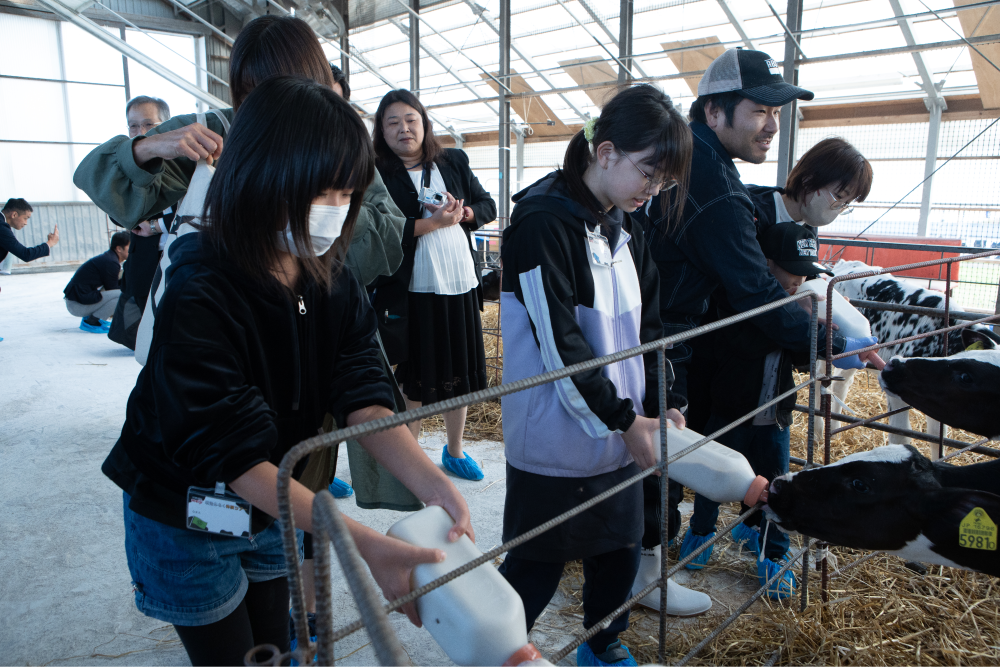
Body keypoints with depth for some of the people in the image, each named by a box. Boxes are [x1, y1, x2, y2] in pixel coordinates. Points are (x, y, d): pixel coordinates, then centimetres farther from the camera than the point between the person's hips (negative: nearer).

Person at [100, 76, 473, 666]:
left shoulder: (335, 286, -11)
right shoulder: (200, 298, -32)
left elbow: (364, 396, -21)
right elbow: (234, 454, -34)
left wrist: (429, 480, -38)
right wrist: (362, 543, -43)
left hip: (276, 510, 6)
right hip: (189, 523, -5)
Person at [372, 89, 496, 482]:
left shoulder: (453, 162, 10)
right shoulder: (377, 174, -4)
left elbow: (488, 206, 13)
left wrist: (461, 213, -7)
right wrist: (433, 222, -17)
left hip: (461, 286, 4)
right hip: (412, 291, -4)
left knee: (460, 371, 13)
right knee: (414, 376, 6)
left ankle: (454, 451, 32)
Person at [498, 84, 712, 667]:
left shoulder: (626, 227, 8)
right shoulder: (543, 223, -18)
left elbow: (646, 325, 10)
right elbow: (559, 344, -22)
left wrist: (663, 401, -2)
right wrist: (626, 421, -18)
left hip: (621, 428, 8)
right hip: (557, 439, -7)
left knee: (620, 548, 20)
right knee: (538, 565, 7)